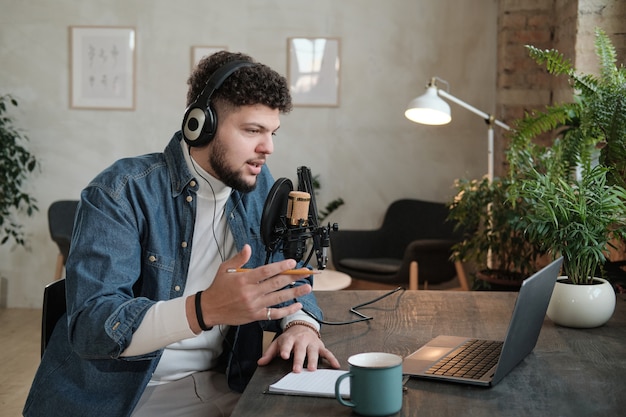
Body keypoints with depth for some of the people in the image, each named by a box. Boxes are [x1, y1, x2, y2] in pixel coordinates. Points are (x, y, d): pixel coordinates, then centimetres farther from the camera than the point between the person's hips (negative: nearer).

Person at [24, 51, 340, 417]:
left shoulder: (257, 184, 4)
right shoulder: (121, 193, -15)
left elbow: (286, 275, 11)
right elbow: (89, 325, -24)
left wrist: (300, 322, -14)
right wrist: (206, 309, -40)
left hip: (221, 384, 6)